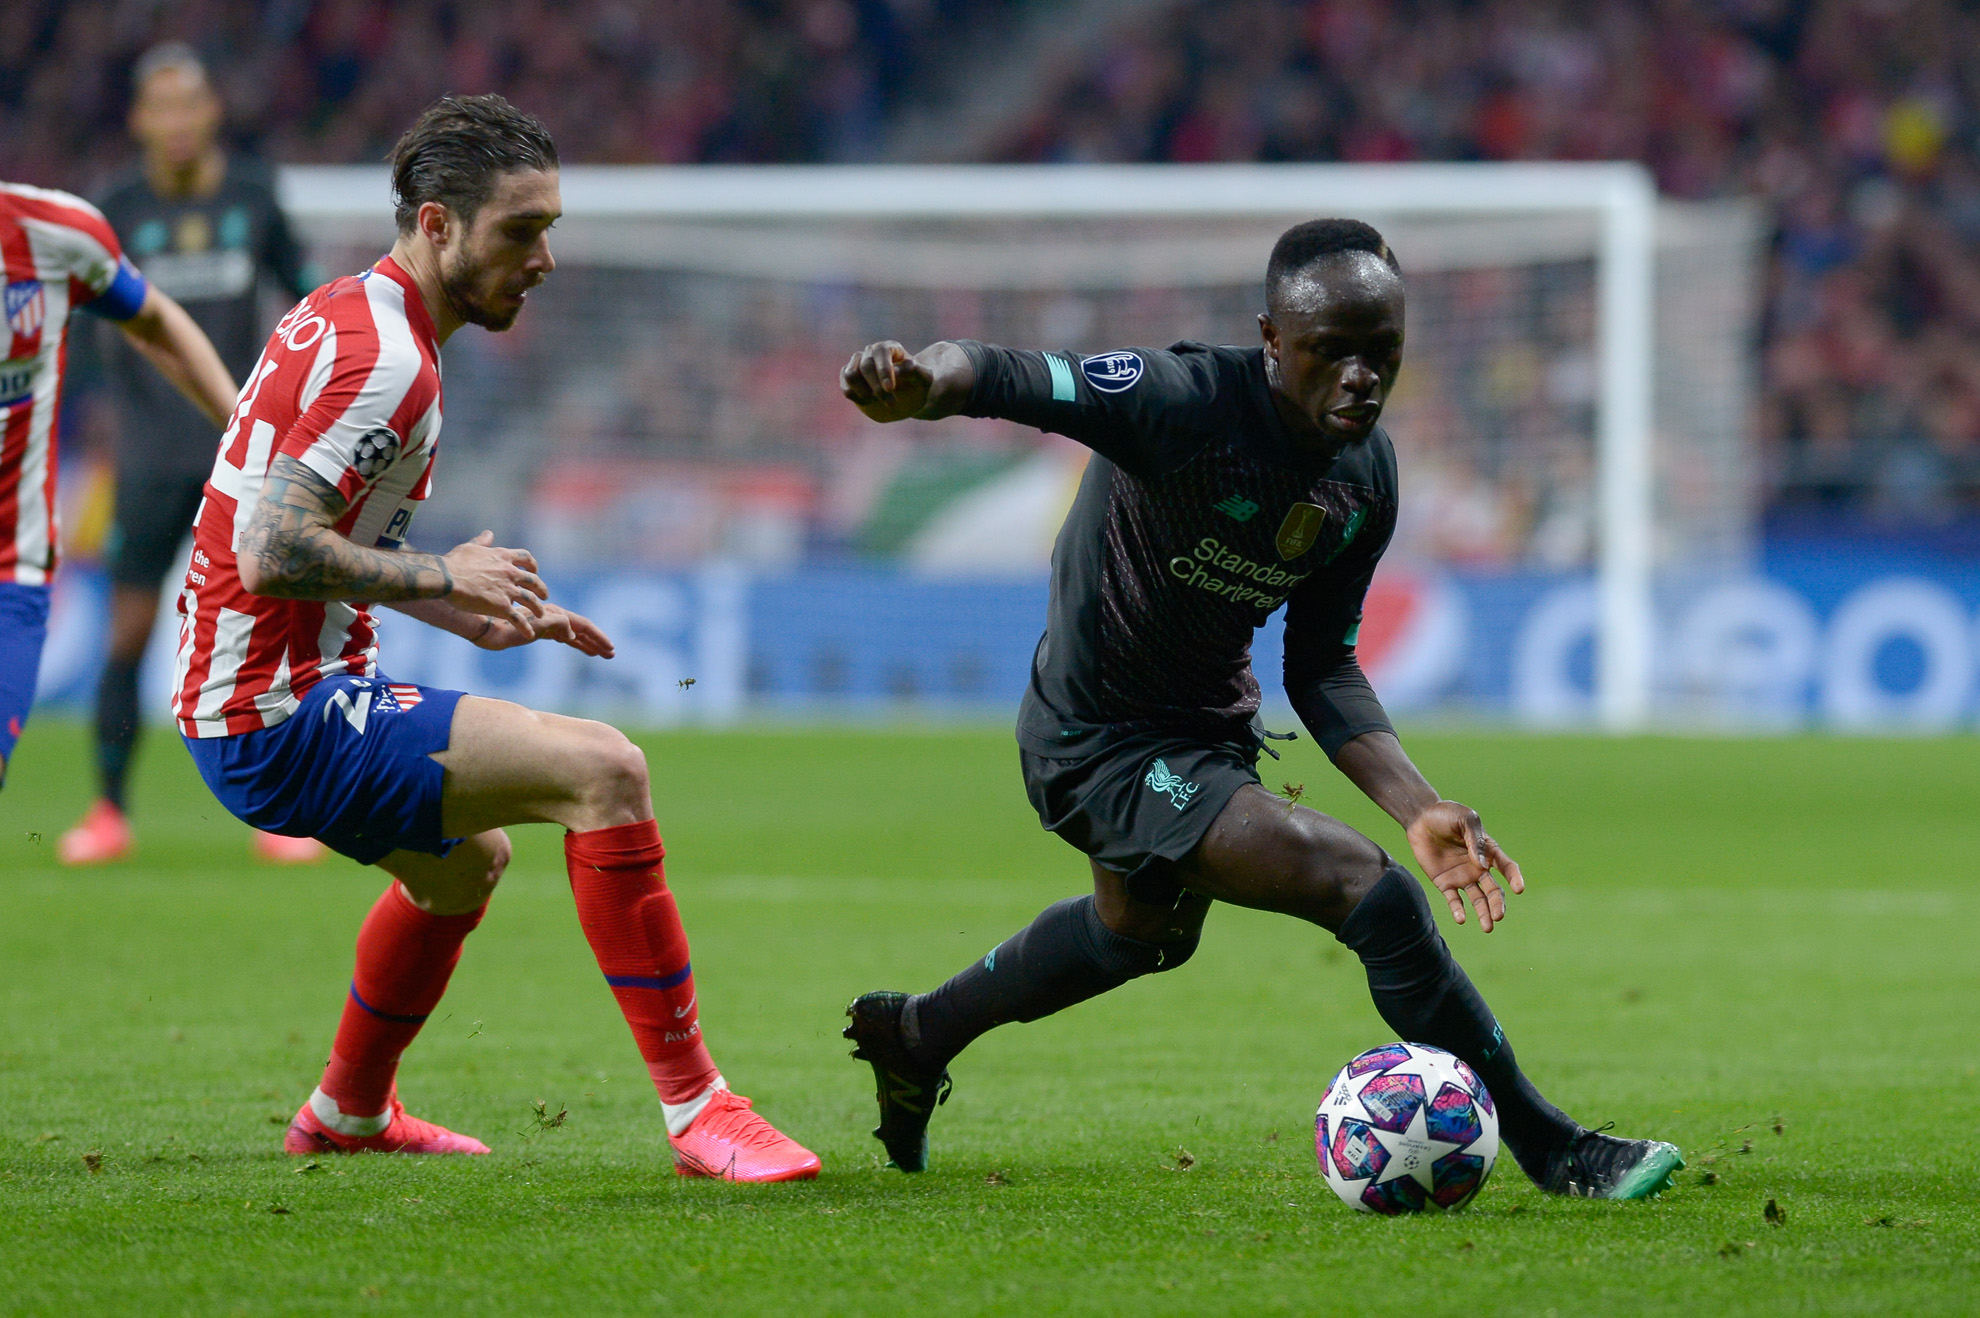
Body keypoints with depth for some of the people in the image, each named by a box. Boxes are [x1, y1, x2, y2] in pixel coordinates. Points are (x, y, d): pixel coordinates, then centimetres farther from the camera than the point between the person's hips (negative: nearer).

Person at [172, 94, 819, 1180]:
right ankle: (695, 1110, -21)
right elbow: (269, 554, -27)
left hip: (242, 706, 11)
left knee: (467, 862, 35)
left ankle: (347, 1113, 51)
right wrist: (443, 576, -17)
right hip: (281, 719, -11)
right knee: (603, 768, -21)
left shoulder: (344, 319, 13)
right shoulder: (386, 361, -19)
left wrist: (473, 618, 19)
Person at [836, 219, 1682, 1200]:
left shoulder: (1367, 477, -6)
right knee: (1368, 892, -22)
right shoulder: (1187, 402, -29)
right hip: (1099, 744, -9)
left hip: (1211, 723, 9)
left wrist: (1417, 807, -9)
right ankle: (1549, 1150, -10)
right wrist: (923, 382, -62)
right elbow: (1008, 377, -38)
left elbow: (1322, 667, 2)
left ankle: (914, 1035, 60)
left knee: (1143, 931, 36)